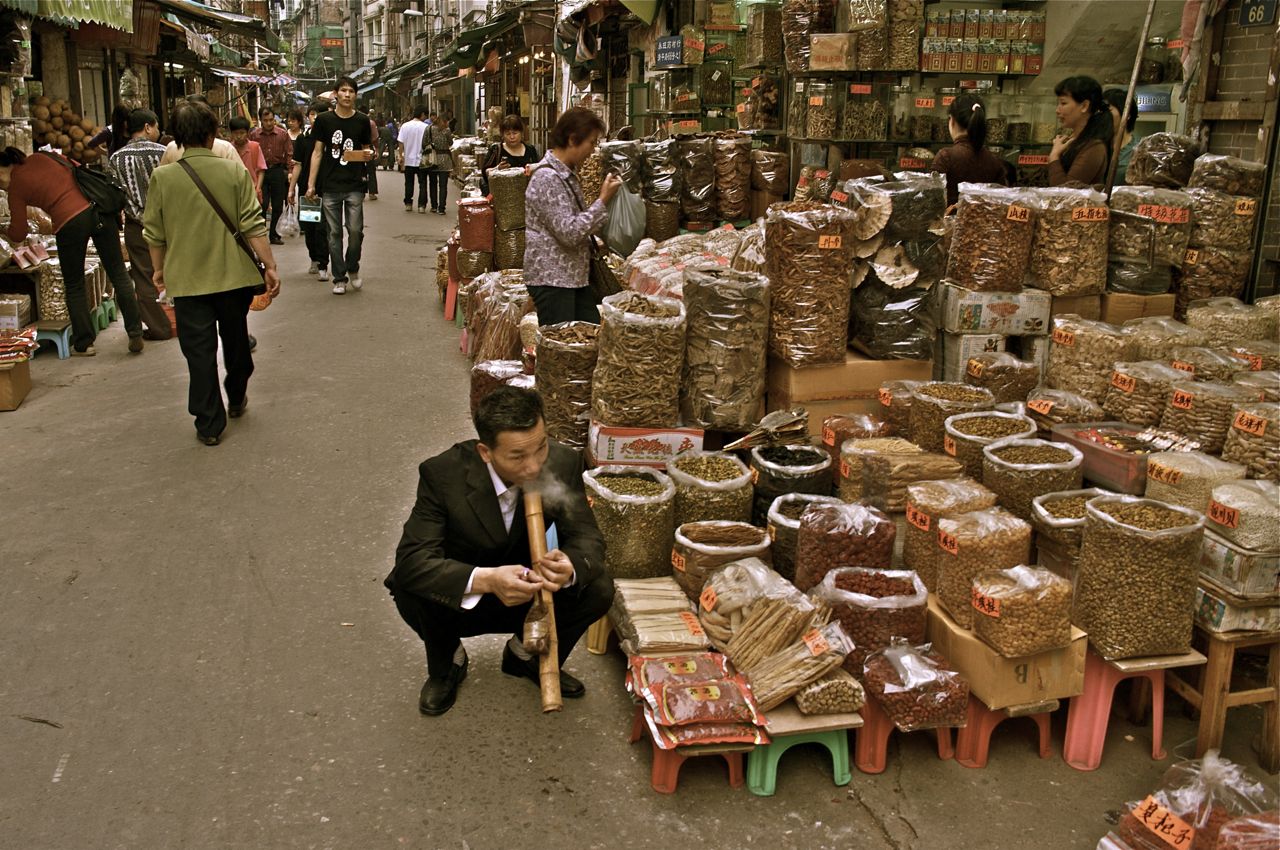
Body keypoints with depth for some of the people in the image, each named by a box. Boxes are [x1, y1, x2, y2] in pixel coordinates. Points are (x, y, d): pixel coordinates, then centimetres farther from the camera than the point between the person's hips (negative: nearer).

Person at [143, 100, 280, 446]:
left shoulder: (162, 177, -6)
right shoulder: (234, 172, -8)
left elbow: (154, 233, 1)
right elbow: (254, 226, -10)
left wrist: (159, 269, 16)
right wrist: (270, 267, -3)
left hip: (187, 279, -1)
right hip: (234, 275, 1)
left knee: (200, 352, 6)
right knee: (235, 340, 22)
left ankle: (209, 425, 10)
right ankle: (237, 399, 40)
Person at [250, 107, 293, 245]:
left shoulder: (283, 134, -2)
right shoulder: (254, 135, -3)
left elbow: (289, 154, 2)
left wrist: (289, 171, -5)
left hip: (277, 171, 1)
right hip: (260, 172, -1)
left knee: (278, 206, 6)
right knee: (262, 204, -8)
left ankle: (274, 234, 19)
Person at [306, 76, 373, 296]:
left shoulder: (362, 121, 7)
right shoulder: (324, 120, 5)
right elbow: (317, 152, 6)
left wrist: (368, 154, -12)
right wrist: (311, 184, 1)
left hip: (354, 185, 0)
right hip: (330, 185, 0)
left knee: (355, 230, -5)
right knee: (334, 232, 3)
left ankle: (353, 269, 20)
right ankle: (339, 278, 11)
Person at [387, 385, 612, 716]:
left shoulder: (562, 462, -21)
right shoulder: (442, 473, -28)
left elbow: (588, 538, -15)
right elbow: (411, 560, -33)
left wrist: (571, 568, -41)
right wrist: (485, 579, -51)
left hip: (525, 597, 2)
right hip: (459, 600, -2)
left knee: (598, 589, -22)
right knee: (410, 589, -33)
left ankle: (527, 653, 9)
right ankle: (446, 663, 3)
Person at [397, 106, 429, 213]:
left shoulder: (405, 126, -3)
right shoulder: (425, 127, -10)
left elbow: (400, 143, -3)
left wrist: (401, 156, 6)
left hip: (409, 160, 2)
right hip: (422, 160, -2)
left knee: (409, 183, 12)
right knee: (422, 183, 4)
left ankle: (408, 204, 15)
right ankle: (421, 205, 0)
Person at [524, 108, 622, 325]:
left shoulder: (568, 174, 13)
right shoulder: (547, 178, -18)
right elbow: (570, 233, -21)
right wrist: (603, 200, -17)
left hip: (574, 275, 10)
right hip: (551, 279, -10)